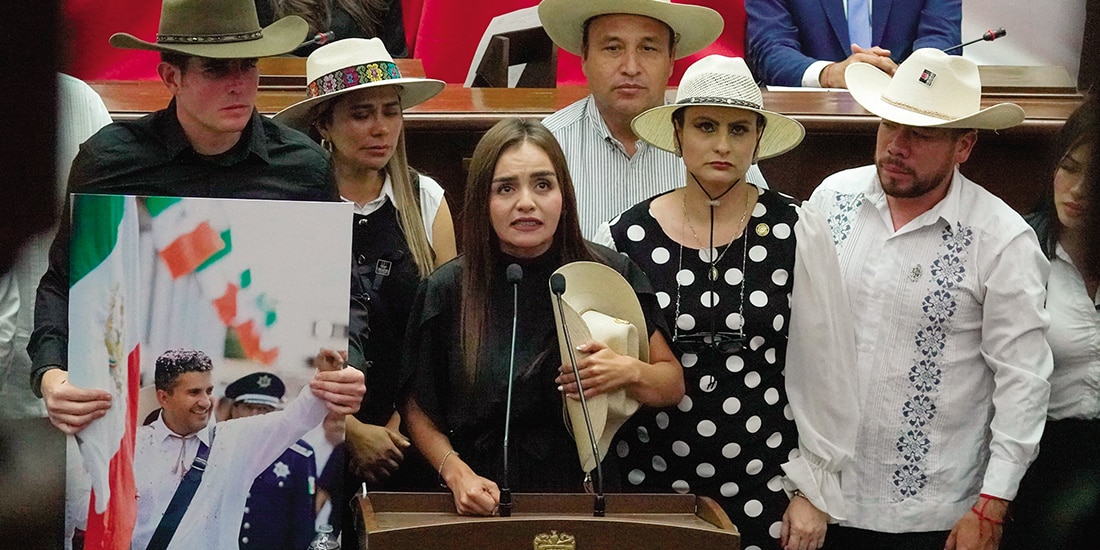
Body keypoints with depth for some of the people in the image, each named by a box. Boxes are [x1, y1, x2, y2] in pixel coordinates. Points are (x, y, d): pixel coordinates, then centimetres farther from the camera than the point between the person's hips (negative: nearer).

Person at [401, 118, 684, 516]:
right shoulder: (447, 290, 2)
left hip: (585, 494, 1)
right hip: (481, 508, 0)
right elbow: (420, 412, 10)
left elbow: (673, 384, 10)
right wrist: (456, 472, -7)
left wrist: (630, 371, -11)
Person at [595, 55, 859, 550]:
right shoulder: (625, 239, -3)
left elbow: (824, 370, 0)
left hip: (766, 483, -1)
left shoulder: (798, 234, -4)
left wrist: (813, 490, 0)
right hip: (650, 480, 1)